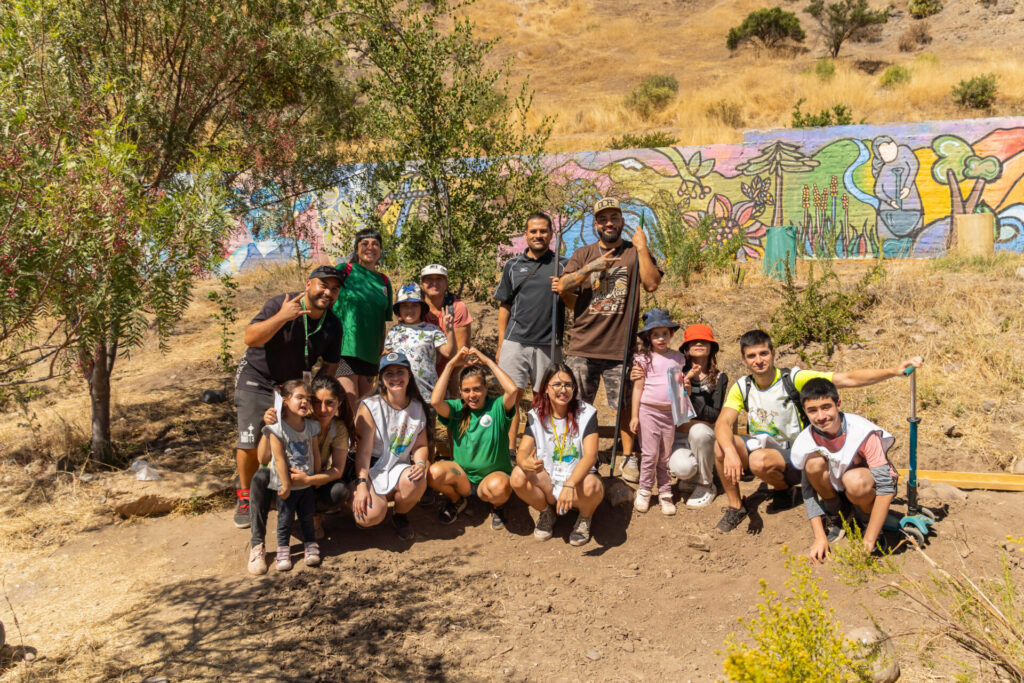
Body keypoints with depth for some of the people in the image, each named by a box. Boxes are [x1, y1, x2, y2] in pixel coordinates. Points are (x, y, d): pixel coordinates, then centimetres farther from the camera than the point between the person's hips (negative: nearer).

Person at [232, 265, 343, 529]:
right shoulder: (281, 304, -20)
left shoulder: (333, 325, -5)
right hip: (257, 380, -4)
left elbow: (330, 366, 6)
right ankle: (245, 496, 16)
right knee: (250, 443, -7)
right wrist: (281, 317, -43)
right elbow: (251, 338, -30)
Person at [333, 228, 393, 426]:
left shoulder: (384, 282, 16)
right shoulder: (344, 270, 3)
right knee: (351, 411, -12)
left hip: (370, 355, 5)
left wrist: (381, 355, 17)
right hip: (345, 349, -5)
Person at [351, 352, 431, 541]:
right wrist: (361, 485, -25)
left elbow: (420, 445, 8)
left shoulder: (417, 407, 4)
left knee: (416, 481, -33)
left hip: (399, 468, 3)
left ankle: (400, 515, 2)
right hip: (371, 469, -3)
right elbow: (364, 449, -14)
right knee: (372, 516, -29)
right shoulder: (370, 406, -9)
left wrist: (421, 463, -15)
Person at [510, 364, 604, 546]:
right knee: (518, 476, -26)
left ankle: (585, 518, 2)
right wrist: (525, 463, -38)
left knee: (591, 486, -36)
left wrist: (570, 484, -39)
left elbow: (590, 455, -21)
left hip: (578, 478, -2)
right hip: (546, 482, 2)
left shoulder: (586, 413, -11)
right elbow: (522, 451, -11)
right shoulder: (536, 415, -3)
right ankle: (546, 513, 6)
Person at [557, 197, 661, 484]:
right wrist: (592, 267, -11)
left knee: (624, 405, 5)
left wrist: (642, 247, -12)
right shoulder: (583, 254, 11)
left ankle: (629, 457, 18)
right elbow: (563, 287, -1)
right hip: (583, 345, 2)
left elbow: (652, 283, -11)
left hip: (619, 346, -2)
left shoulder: (635, 252, 5)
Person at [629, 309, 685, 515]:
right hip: (649, 411, -3)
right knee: (650, 454, -1)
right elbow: (638, 388, -2)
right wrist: (634, 416, -3)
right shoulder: (644, 359, -3)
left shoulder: (677, 358, 8)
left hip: (670, 412, 3)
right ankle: (644, 492, 14)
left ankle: (665, 493, 18)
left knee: (666, 456, 9)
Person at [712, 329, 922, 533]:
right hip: (761, 446, 4)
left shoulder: (794, 379, -13)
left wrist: (895, 371, -29)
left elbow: (847, 379, -19)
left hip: (794, 456, -4)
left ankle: (785, 490, 0)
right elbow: (723, 423, -16)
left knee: (759, 459, -35)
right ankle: (735, 507, -4)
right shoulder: (742, 387, -3)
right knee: (721, 445, -23)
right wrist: (730, 452, -37)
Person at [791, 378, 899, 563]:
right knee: (814, 463, -27)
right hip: (836, 488, 3)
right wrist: (820, 538, -20)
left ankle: (871, 523, -4)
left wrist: (868, 541, -32)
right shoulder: (806, 442, -19)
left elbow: (886, 487, -30)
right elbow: (808, 490, -11)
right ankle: (833, 517, -2)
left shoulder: (863, 432, -29)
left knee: (854, 480, -37)